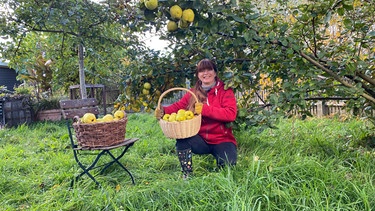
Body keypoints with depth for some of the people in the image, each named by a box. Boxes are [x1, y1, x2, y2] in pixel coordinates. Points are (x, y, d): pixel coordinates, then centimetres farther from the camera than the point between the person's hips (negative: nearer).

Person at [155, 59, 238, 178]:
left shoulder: (225, 91, -7)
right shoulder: (193, 92, 5)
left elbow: (231, 114, -20)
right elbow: (178, 106, -1)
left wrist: (204, 109, -28)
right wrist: (163, 110, -23)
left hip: (222, 140, -3)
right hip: (201, 140, 3)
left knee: (228, 165, -27)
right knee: (182, 137, -25)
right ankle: (187, 174, -7)